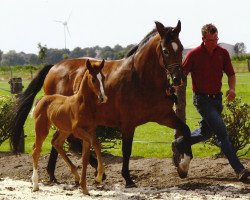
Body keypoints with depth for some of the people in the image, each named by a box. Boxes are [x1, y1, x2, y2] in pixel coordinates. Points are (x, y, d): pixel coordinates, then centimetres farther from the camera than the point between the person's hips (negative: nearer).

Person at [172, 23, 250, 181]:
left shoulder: (223, 53, 0)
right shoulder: (194, 54, -11)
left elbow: (231, 74, 8)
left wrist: (232, 88, -11)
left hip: (217, 98, 6)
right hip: (202, 99, -6)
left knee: (206, 132, 20)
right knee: (221, 131, -14)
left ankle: (179, 145, 44)